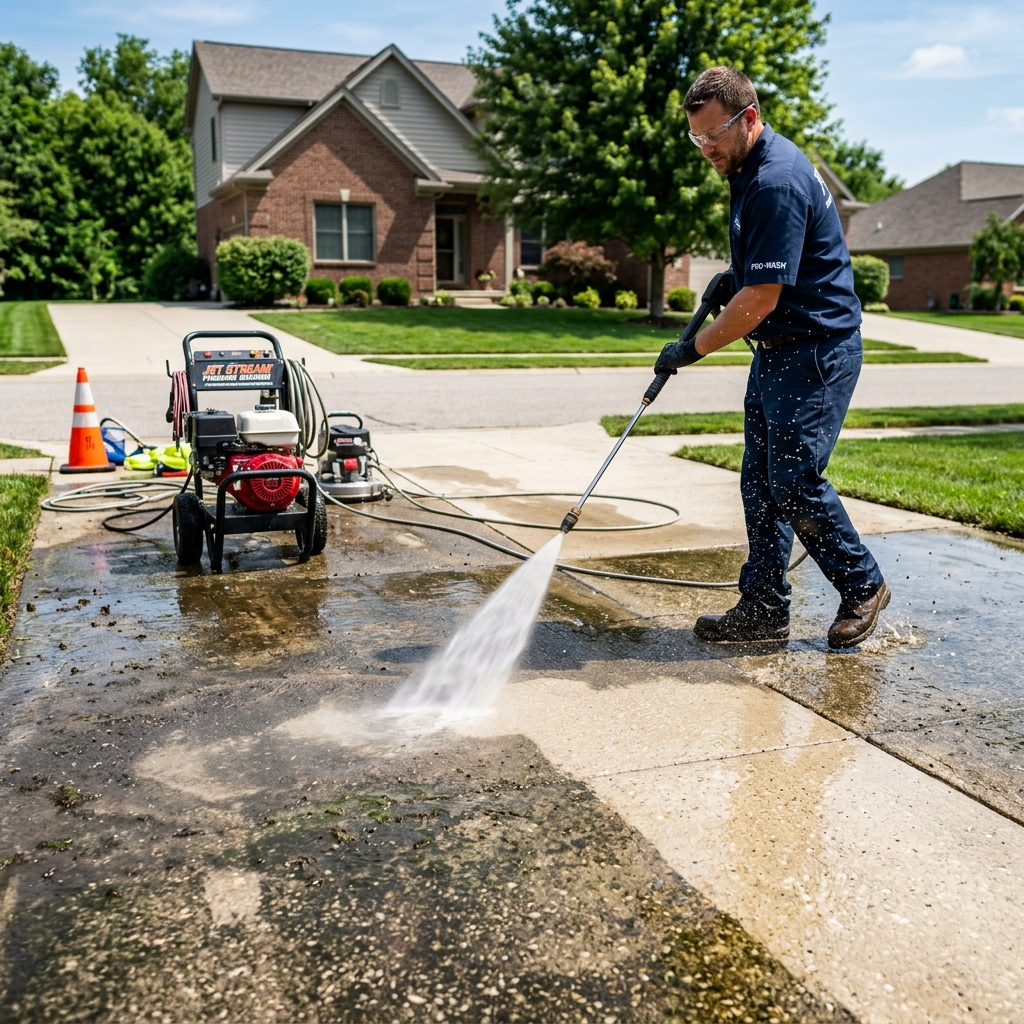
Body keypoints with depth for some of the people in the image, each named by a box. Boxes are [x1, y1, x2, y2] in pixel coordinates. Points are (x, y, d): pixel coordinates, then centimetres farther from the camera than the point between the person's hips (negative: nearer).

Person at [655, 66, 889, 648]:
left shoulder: (778, 183, -21)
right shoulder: (752, 169, 12)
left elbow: (762, 298, -23)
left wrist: (693, 350, -14)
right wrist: (735, 276, 13)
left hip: (817, 350, -10)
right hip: (778, 350, 10)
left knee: (795, 481, -9)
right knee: (761, 484, 7)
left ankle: (863, 586, 14)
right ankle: (764, 610, 14)